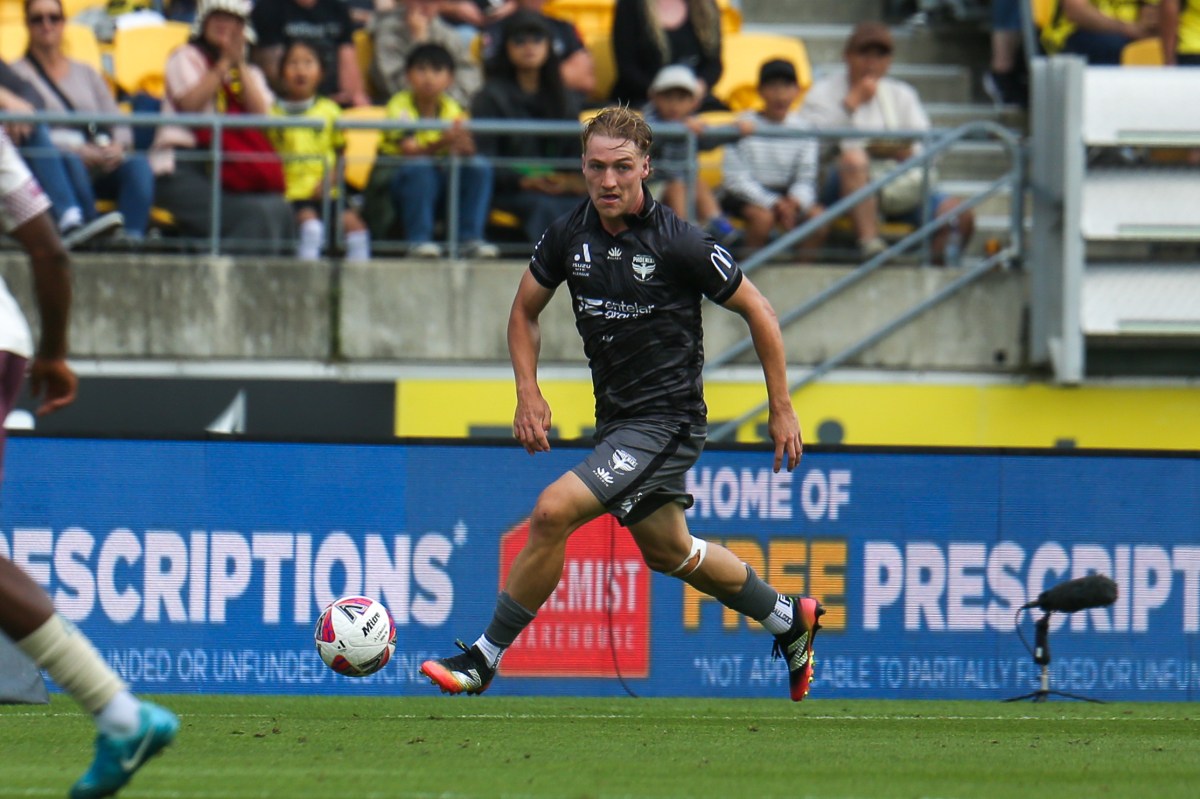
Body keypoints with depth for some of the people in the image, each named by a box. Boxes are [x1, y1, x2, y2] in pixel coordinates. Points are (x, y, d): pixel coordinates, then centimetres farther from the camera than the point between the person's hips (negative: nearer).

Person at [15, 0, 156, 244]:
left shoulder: (86, 73, 27)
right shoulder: (18, 74, 12)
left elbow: (120, 124, 19)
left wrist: (117, 146, -7)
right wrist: (77, 150, -17)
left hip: (102, 165, 4)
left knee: (138, 164, -28)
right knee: (69, 161, -40)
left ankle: (133, 236, -50)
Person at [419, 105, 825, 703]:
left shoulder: (679, 244, -17)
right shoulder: (569, 235, -2)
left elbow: (757, 312, -6)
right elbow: (525, 311, 14)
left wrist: (782, 410, -4)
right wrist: (528, 393, 0)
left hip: (666, 420, -8)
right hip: (615, 419, 8)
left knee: (553, 512, -20)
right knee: (666, 551, 22)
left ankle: (483, 659, -9)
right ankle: (789, 620, 43)